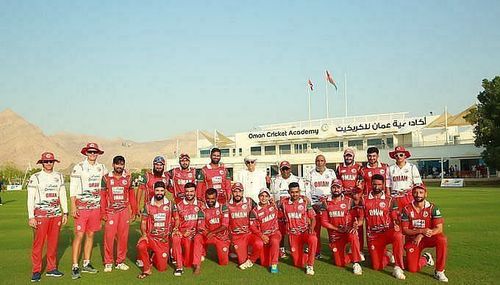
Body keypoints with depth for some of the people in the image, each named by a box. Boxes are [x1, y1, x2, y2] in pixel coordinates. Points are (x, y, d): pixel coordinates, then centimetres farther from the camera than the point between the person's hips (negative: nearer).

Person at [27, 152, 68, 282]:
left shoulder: (59, 176, 9)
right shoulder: (35, 178, -2)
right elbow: (31, 198, -3)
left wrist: (65, 213, 9)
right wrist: (31, 217, -8)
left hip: (56, 214, 4)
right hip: (40, 214, -4)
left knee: (53, 243, 8)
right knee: (38, 243, -2)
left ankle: (51, 268, 18)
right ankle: (36, 271, 8)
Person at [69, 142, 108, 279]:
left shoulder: (101, 167, 9)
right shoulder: (78, 168, -6)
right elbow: (72, 188, -7)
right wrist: (73, 207, -13)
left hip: (96, 207, 5)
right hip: (81, 207, -5)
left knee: (90, 235, 10)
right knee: (79, 236, -6)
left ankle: (86, 264, 20)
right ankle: (75, 267, 1)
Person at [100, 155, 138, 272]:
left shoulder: (128, 178, 7)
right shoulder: (106, 178, 2)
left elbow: (131, 195, 11)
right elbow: (102, 196, 2)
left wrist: (134, 211, 9)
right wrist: (103, 213, -2)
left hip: (124, 211, 2)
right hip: (111, 211, -2)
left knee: (123, 237, 6)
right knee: (109, 237, -2)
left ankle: (120, 261, 18)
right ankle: (108, 263, 12)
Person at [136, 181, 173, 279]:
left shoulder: (170, 205, -1)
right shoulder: (148, 205, -1)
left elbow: (173, 221, 5)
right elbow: (143, 222, 1)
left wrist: (171, 233, -9)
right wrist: (144, 234, -15)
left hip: (164, 239, 0)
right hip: (150, 237, 0)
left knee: (162, 267, -2)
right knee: (140, 246, -35)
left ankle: (154, 257, 34)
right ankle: (147, 269, -9)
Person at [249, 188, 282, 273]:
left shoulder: (273, 205, 1)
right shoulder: (255, 211, -6)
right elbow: (252, 227, -5)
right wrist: (261, 235, -17)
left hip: (275, 232, 0)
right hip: (263, 235, 0)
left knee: (274, 241, -38)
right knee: (265, 263, -5)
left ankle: (274, 264, -23)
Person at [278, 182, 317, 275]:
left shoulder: (305, 201, -4)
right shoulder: (284, 202, 1)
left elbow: (313, 218, -2)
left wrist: (311, 229, -19)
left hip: (305, 231, -2)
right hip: (292, 234, 2)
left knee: (313, 239, -38)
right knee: (298, 263, 0)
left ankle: (310, 265, -22)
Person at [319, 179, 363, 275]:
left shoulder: (349, 201, -4)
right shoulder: (326, 202, -1)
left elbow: (354, 217, -5)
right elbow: (324, 222, -2)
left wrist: (355, 224, -28)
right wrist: (337, 228, -14)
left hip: (348, 231, -2)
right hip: (335, 234, 2)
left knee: (353, 236, -39)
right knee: (340, 263, 0)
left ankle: (356, 263, -25)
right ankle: (355, 255, 29)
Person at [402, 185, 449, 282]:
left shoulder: (432, 208, -10)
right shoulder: (407, 209, -9)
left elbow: (439, 229, -16)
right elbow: (404, 230, -10)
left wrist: (421, 235, -26)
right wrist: (421, 231, -26)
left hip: (428, 238, 0)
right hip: (412, 240, 1)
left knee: (442, 239, -34)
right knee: (413, 269, -7)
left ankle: (439, 272, -19)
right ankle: (425, 259, 28)